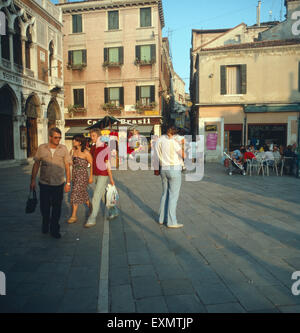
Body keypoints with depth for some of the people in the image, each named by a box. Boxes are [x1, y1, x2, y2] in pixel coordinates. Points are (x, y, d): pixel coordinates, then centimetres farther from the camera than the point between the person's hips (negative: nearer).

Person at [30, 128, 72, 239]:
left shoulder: (63, 149, 0)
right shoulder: (41, 148, 2)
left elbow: (67, 167, 2)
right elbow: (36, 165, 7)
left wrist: (68, 183, 0)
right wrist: (33, 180, 5)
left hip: (58, 184, -1)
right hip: (44, 183, 1)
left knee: (57, 208, 5)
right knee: (44, 207, 11)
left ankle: (54, 230, 21)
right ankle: (45, 225, 38)